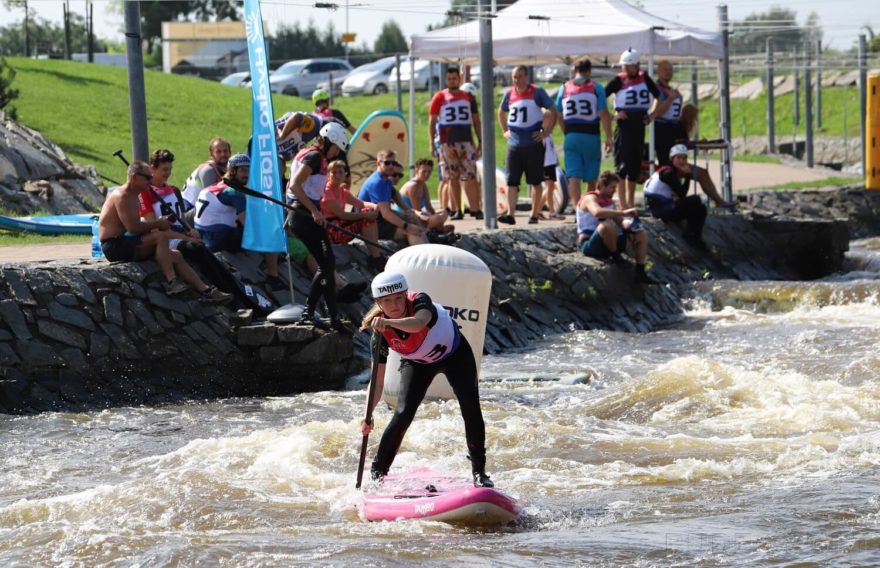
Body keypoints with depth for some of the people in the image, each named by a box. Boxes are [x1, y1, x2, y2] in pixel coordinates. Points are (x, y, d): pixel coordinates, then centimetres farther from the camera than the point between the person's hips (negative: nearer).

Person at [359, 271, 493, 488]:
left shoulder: (420, 301, -34)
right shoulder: (380, 332, -25)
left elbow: (418, 323, -59)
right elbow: (377, 381, -25)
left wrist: (389, 322, -76)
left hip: (455, 354, -1)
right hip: (417, 365, 1)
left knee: (471, 410, -14)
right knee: (403, 414, -15)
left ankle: (479, 472, 0)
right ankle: (377, 472, -3)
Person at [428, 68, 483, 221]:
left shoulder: (468, 97, 11)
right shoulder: (440, 98, 5)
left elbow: (476, 121, 15)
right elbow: (432, 121, 4)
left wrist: (480, 141, 8)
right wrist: (431, 143, -4)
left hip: (466, 142, 1)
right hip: (448, 144, -1)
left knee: (471, 176, -7)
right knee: (453, 178, 3)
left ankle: (476, 209, -9)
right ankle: (456, 210, 7)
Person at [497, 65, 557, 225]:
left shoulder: (537, 92, -4)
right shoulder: (509, 94, 8)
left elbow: (553, 111, -1)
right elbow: (501, 112, 26)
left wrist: (546, 132, -6)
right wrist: (504, 131, 16)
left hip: (533, 144, -3)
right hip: (514, 144, 3)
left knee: (536, 181, 5)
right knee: (511, 181, -5)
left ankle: (534, 214, 13)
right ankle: (510, 214, -8)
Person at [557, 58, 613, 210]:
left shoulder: (564, 88, 7)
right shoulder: (596, 88, -2)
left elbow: (559, 117, 12)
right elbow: (604, 114, -9)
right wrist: (608, 137, -7)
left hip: (571, 136, 1)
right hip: (591, 136, -1)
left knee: (573, 176, -3)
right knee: (592, 177, 11)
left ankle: (576, 208, -16)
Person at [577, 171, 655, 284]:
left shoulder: (609, 200, 14)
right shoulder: (590, 198, -13)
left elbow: (619, 221, 14)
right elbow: (597, 212, -36)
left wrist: (627, 223, -10)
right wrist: (623, 212, -38)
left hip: (606, 243, 9)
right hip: (588, 245, -9)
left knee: (641, 234, 5)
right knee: (608, 223, -37)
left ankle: (640, 273, -3)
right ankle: (616, 257, -18)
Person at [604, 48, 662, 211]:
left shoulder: (644, 78, 7)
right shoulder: (619, 80, -7)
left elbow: (658, 96, 22)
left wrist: (652, 114, 11)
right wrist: (613, 115, -13)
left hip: (639, 126, 5)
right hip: (624, 125, -5)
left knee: (635, 166, 11)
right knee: (623, 166, -9)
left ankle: (631, 204, 21)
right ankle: (623, 205, -10)